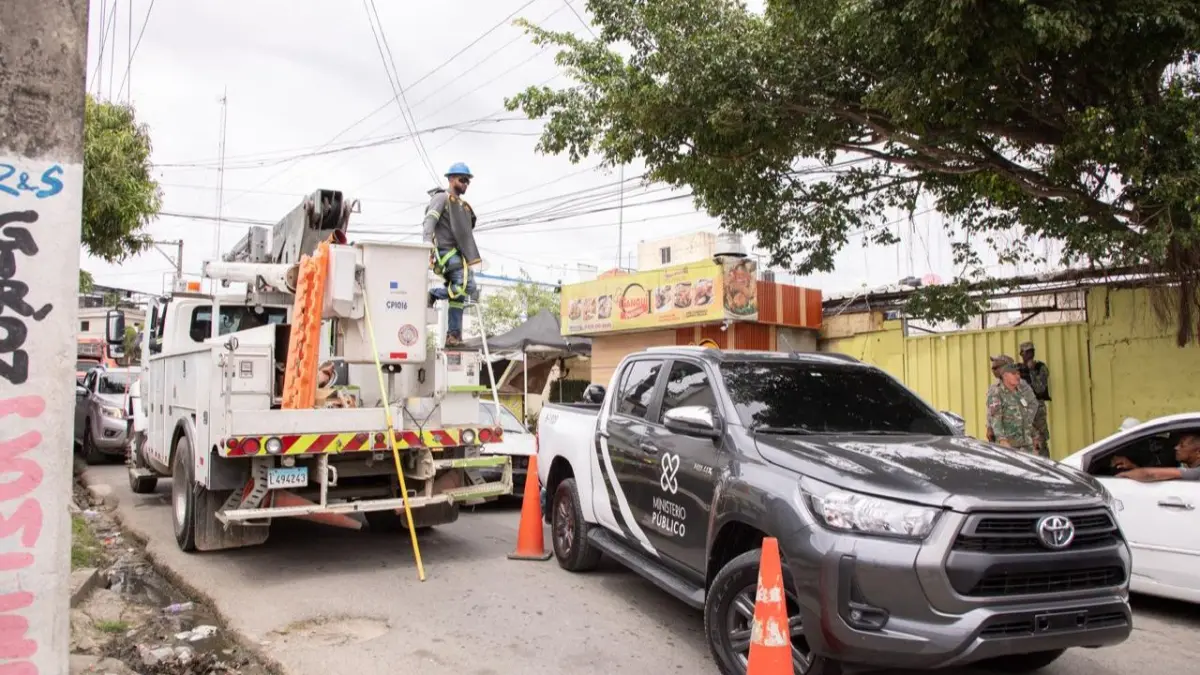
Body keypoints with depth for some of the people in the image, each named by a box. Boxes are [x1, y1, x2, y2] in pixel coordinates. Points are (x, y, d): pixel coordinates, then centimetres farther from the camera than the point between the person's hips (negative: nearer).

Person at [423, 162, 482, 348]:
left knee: (458, 294, 5)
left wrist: (474, 260, 26)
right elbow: (429, 220, -15)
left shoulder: (463, 206, 26)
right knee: (466, 284, -25)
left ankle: (453, 336, 6)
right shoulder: (442, 197, -1)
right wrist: (428, 241, -32)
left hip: (458, 254, 9)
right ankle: (430, 295, -14)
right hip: (446, 252, -9)